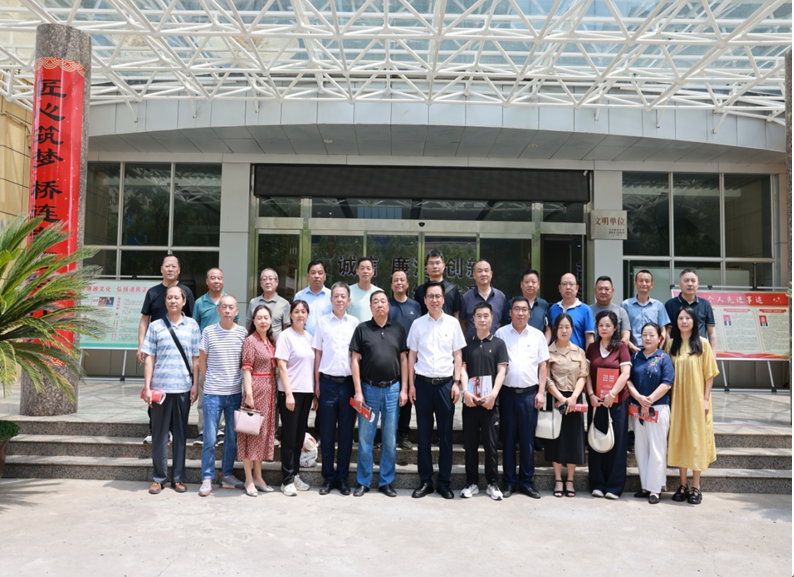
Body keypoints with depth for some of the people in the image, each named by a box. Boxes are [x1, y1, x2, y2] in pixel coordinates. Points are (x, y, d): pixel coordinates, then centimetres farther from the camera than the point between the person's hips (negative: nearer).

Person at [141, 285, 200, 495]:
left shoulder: (192, 326, 5)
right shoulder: (155, 326, 4)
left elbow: (196, 358, 6)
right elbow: (149, 358, 3)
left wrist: (195, 385, 0)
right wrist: (147, 387, -3)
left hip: (183, 387, 0)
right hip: (160, 387, 0)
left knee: (180, 433, 7)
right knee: (159, 433, 6)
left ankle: (178, 478, 17)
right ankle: (158, 478, 16)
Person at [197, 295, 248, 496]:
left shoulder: (243, 333, 2)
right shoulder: (209, 332, -2)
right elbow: (202, 360, 7)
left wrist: (245, 385, 5)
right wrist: (210, 381, 6)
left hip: (235, 393, 2)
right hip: (213, 393, -2)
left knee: (233, 437, 10)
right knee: (210, 439, 1)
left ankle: (227, 475, 24)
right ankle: (207, 479, 12)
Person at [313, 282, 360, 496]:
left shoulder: (355, 323, 6)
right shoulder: (322, 322, 6)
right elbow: (317, 353, 8)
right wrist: (317, 383, 3)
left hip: (348, 382, 0)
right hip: (328, 381, 0)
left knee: (346, 432, 6)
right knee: (327, 432, 4)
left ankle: (342, 478, 16)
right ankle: (328, 478, 15)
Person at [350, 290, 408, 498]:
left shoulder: (398, 329, 6)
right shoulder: (362, 329, 1)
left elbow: (404, 359, 7)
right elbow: (355, 360, -1)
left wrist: (404, 389, 0)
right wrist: (358, 391, -7)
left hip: (392, 389, 2)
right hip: (369, 388, -1)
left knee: (390, 439, 8)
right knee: (365, 438, 5)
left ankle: (386, 481, 20)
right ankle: (363, 481, 17)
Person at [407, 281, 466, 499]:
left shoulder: (452, 323, 3)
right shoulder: (418, 323, 4)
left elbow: (458, 354, 5)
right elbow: (412, 355, 7)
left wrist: (456, 382, -2)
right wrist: (411, 384, 2)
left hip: (445, 383, 0)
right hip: (423, 383, 1)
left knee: (446, 435, 5)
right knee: (423, 434, 7)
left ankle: (444, 482, 16)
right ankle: (425, 481, 17)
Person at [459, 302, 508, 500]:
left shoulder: (498, 343, 5)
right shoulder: (466, 343, 9)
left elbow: (501, 371, -1)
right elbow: (462, 369, 3)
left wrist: (493, 394, -14)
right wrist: (465, 391, -12)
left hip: (489, 401, -2)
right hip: (470, 400, 2)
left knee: (490, 443, 3)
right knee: (470, 443, 6)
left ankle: (493, 484, 12)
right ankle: (471, 483, 16)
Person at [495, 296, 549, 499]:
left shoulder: (537, 335, 8)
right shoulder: (501, 333, 4)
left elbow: (543, 365, 8)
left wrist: (541, 392, 1)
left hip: (530, 393, 1)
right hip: (507, 392, 0)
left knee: (527, 438, 5)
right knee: (508, 438, 5)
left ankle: (526, 481, 16)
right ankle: (509, 482, 15)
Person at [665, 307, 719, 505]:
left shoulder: (702, 343, -2)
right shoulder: (671, 344, 5)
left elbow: (709, 374, -2)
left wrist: (706, 399, -7)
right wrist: (669, 398, 0)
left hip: (696, 399, -2)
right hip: (677, 399, 2)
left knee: (696, 439, 2)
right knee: (678, 439, 6)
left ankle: (696, 487, 12)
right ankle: (682, 485, 16)